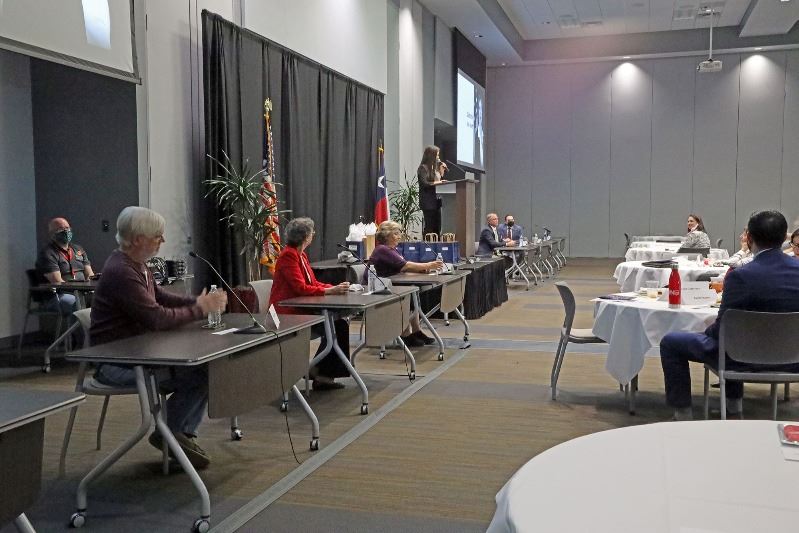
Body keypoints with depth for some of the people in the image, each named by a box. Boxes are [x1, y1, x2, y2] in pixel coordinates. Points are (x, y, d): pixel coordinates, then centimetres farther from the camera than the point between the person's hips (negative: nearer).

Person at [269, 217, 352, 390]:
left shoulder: (301, 255, 15)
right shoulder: (288, 255, -14)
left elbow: (313, 283, 12)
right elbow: (301, 287, -22)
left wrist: (335, 287, -3)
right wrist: (330, 291, -24)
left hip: (302, 309, 9)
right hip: (288, 313, -9)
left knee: (340, 325, -6)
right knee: (331, 328, -20)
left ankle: (324, 374, -2)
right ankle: (318, 371, -3)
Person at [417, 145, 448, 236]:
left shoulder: (435, 167, 17)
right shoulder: (423, 167, -7)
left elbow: (440, 180, 21)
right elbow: (425, 183, -16)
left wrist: (442, 171, 10)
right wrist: (439, 182, -14)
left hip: (436, 200, 8)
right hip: (427, 201, -8)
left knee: (437, 226, 4)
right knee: (430, 226, -8)